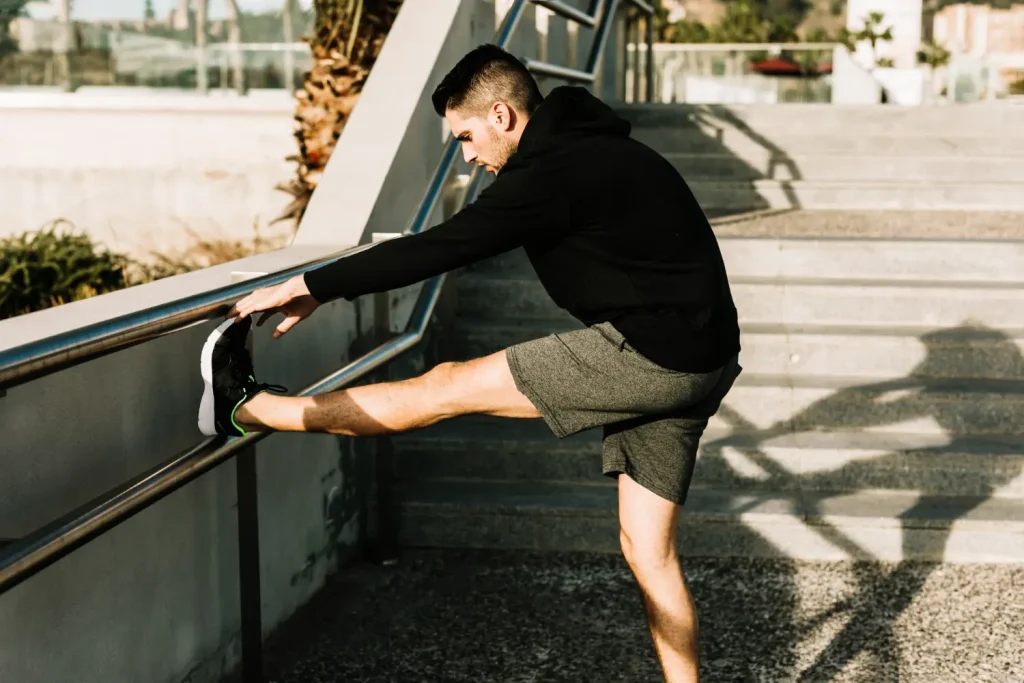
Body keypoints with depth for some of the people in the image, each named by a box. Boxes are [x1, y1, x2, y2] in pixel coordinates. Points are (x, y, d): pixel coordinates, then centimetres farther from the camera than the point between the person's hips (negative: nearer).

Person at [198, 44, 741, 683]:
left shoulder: (556, 173, -15)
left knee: (451, 386, -4)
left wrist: (308, 287, -9)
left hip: (650, 352, -10)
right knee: (648, 551, 13)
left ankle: (250, 408, 3)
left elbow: (438, 250, -16)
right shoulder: (583, 148, 16)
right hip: (689, 362, 10)